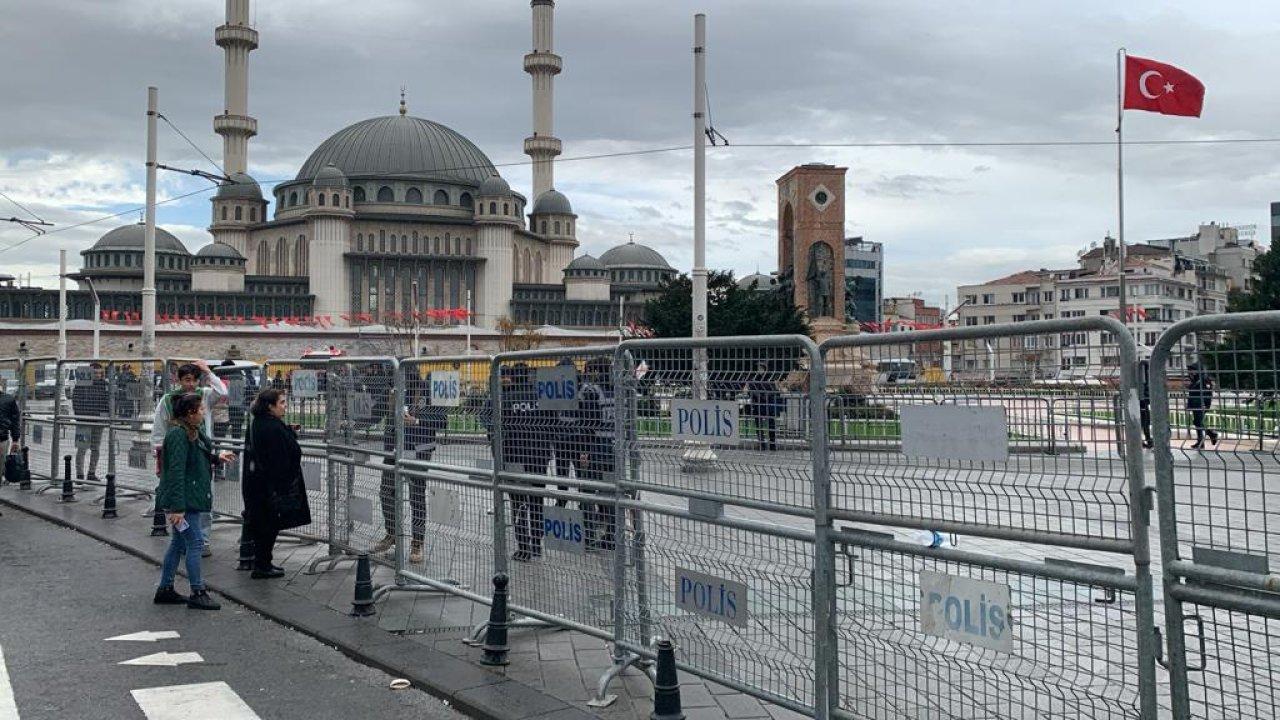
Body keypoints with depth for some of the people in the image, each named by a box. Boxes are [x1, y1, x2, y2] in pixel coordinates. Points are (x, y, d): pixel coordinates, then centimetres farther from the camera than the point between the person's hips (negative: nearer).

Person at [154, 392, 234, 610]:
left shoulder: (193, 432, 12)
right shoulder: (178, 434, -19)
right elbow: (176, 471, -23)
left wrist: (216, 458, 18)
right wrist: (177, 507, -26)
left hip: (190, 498, 10)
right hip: (183, 500, -10)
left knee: (179, 543, 15)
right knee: (195, 542, -6)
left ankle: (165, 590, 23)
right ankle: (197, 593, 1)